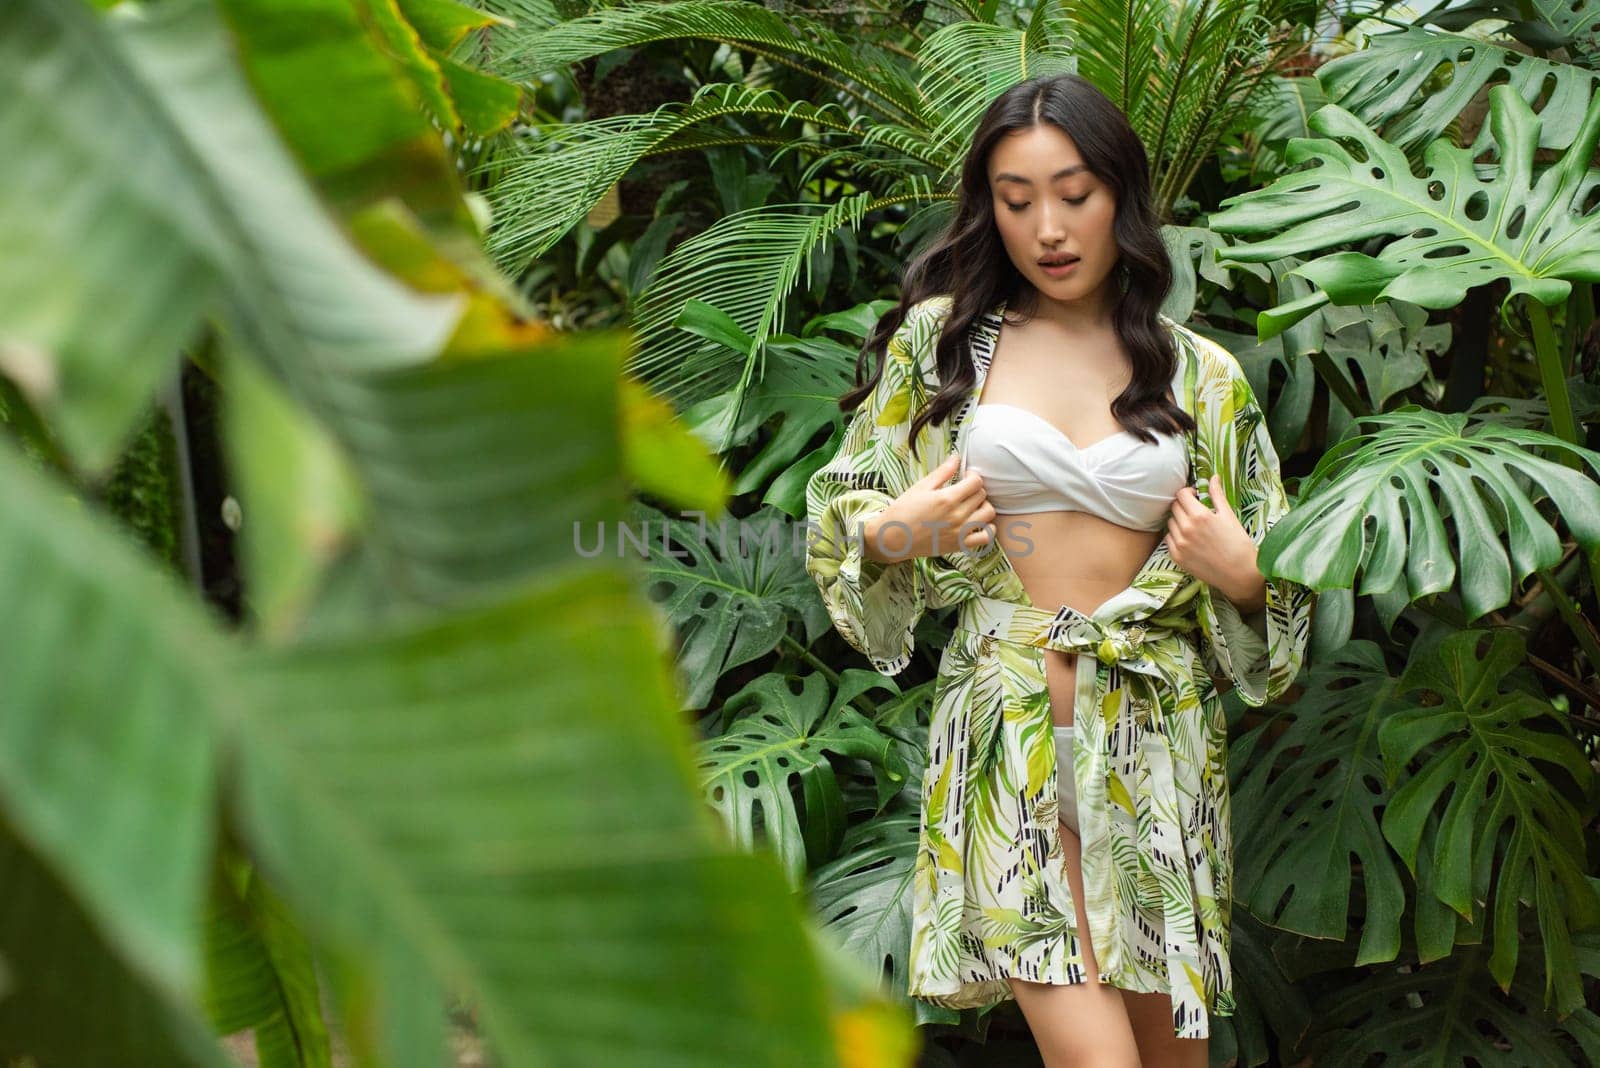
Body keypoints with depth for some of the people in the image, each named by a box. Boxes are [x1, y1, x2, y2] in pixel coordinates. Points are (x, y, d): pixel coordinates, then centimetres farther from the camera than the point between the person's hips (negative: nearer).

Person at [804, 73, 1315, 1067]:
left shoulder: (1203, 376, 7)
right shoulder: (940, 340, 5)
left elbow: (1273, 566, 14)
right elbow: (844, 508, 12)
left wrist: (1242, 574, -7)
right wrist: (892, 536, -9)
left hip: (1157, 728, 2)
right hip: (1005, 722, -2)